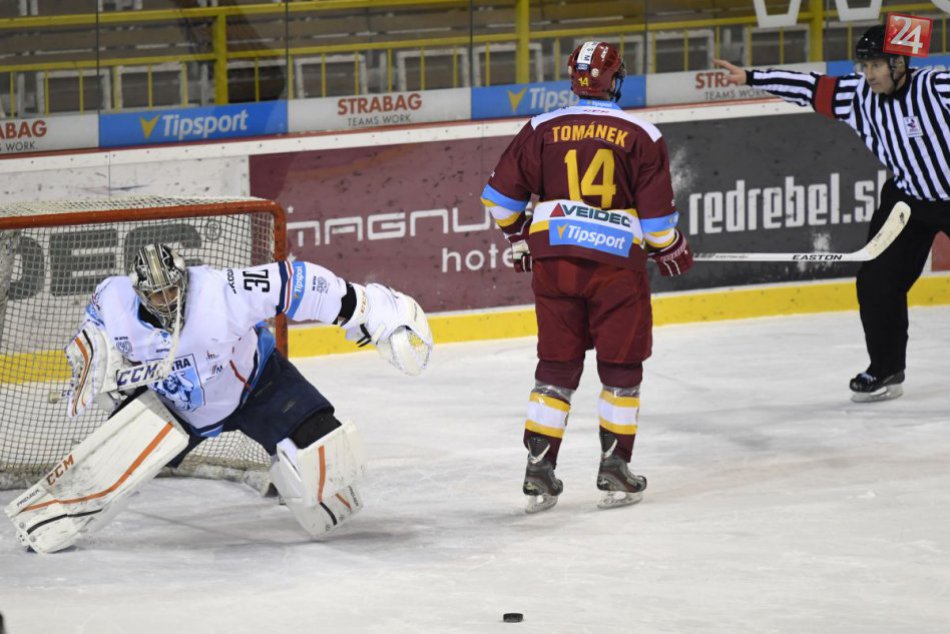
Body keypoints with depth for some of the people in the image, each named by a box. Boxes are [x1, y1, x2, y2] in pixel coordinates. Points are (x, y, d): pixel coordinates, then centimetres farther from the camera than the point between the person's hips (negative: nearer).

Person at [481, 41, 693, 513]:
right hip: (616, 260, -2)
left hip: (553, 260, 2)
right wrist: (671, 251, 16)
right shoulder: (641, 136, -2)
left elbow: (501, 194, 5)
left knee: (556, 366, 11)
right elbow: (656, 214, -4)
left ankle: (539, 473, 8)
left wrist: (519, 237, 23)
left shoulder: (542, 129, 3)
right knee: (621, 367, 11)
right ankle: (614, 471, 12)